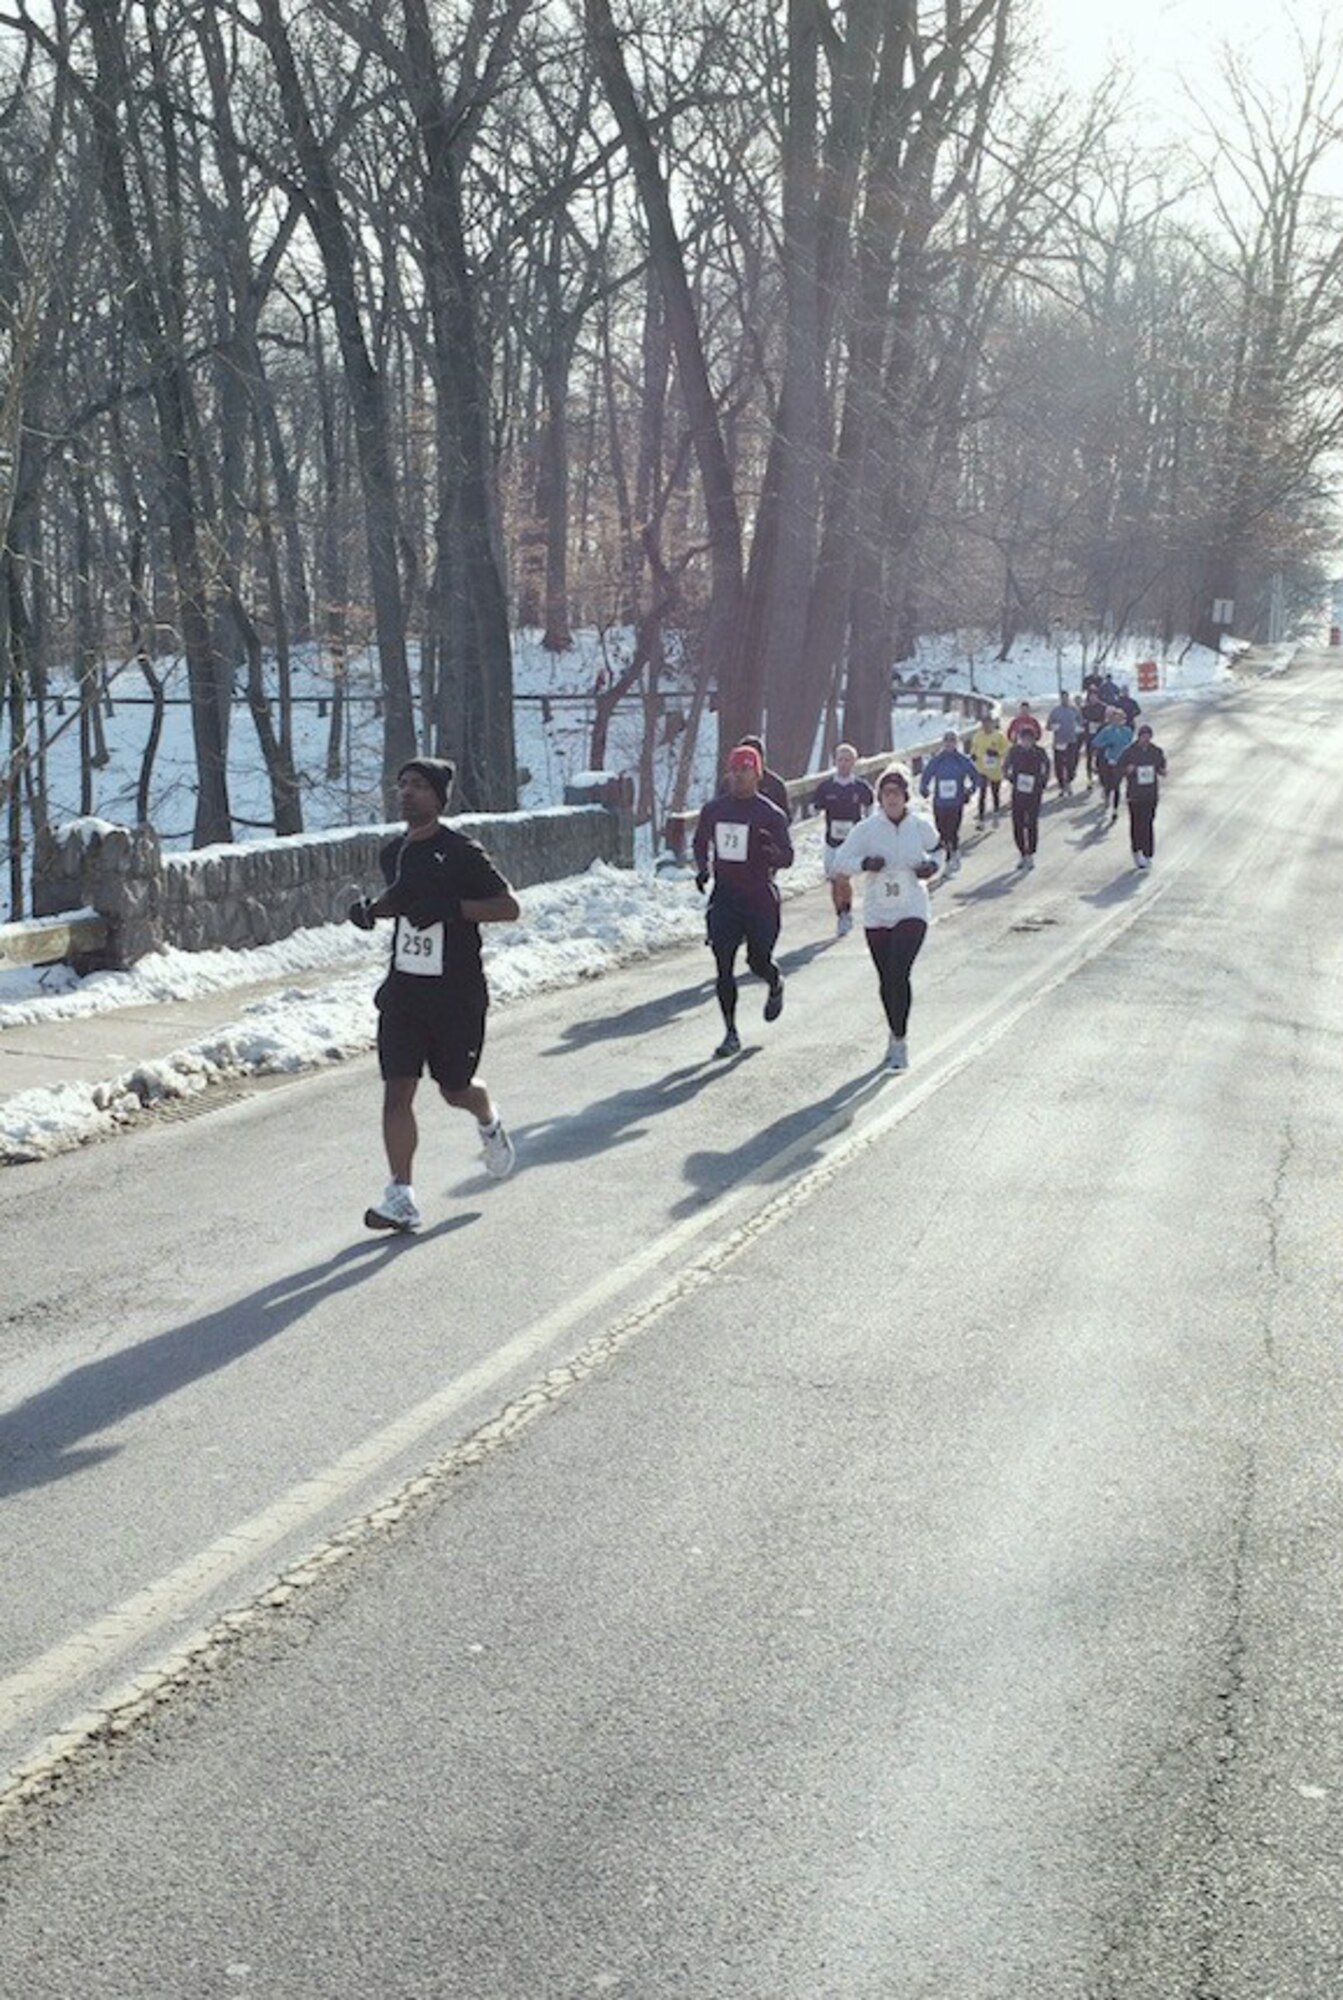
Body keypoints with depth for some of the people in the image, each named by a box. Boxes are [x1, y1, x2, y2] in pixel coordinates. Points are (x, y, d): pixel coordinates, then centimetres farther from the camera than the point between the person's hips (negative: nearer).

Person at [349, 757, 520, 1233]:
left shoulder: (461, 853, -12)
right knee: (397, 1091, -5)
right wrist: (372, 908, 6)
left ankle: (489, 1122, 45)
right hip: (402, 991, 5)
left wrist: (451, 908, -25)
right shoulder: (393, 853, 8)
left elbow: (509, 908, -14)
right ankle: (401, 1198, -1)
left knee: (455, 1089, 8)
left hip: (457, 994, -5)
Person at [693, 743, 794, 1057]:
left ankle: (776, 985, 42)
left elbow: (787, 858, -7)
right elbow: (700, 843, 21)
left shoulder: (771, 814, -6)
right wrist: (702, 868, 3)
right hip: (724, 896, 3)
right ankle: (731, 1034, 3)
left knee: (758, 961, 4)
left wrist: (771, 851, -29)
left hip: (760, 899, -3)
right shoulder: (713, 809, 5)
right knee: (723, 966, -4)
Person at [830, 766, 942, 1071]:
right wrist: (865, 863, -20)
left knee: (898, 973, -18)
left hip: (912, 912, -2)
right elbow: (840, 862, -3)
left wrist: (932, 865, -2)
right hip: (876, 915, 2)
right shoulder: (867, 828, -4)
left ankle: (899, 1041, -9)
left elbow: (936, 848, 18)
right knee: (886, 980, 10)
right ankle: (896, 1035, 33)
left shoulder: (921, 826, -2)